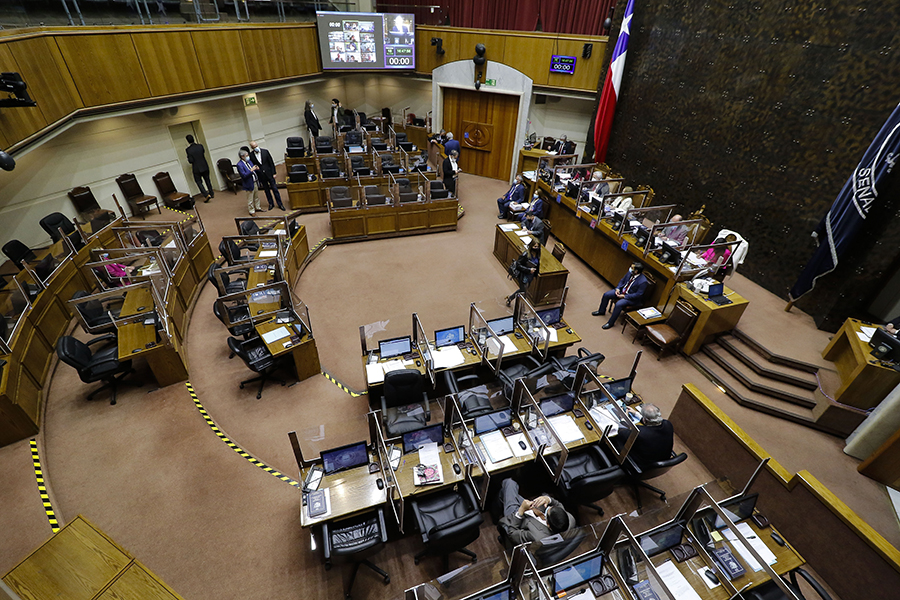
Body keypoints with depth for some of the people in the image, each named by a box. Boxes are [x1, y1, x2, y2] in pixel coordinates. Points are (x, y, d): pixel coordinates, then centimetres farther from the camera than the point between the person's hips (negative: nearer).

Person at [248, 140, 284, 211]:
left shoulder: (265, 151, -7)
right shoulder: (251, 155, -8)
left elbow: (271, 162, -3)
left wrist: (274, 173, -5)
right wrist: (255, 177, -1)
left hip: (269, 173, 0)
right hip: (261, 176, 0)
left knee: (275, 189, 5)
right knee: (266, 190, 13)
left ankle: (280, 204, 14)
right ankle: (271, 204, 26)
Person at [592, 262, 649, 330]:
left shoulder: (643, 282, -27)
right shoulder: (630, 273, -7)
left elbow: (638, 294, -23)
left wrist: (624, 296, -22)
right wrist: (618, 288, -7)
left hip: (631, 298, -8)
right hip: (622, 291, 8)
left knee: (618, 304, -31)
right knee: (606, 295, -2)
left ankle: (610, 322, -14)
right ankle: (601, 311, 21)